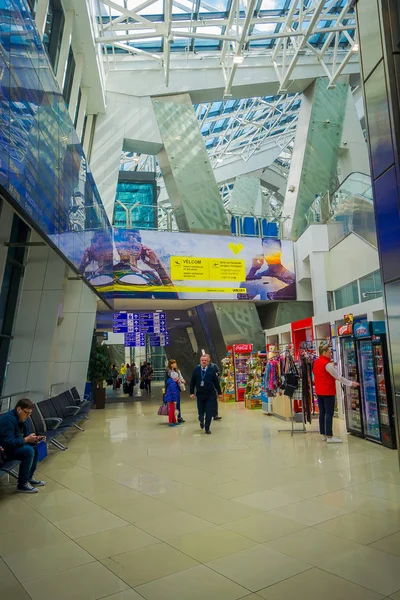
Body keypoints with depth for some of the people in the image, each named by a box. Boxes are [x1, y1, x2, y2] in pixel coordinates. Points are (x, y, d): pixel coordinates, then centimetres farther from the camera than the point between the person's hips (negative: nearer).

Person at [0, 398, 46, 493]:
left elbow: (25, 436, 9)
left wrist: (34, 439, -10)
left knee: (34, 447, 3)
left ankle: (29, 478, 14)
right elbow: (8, 442, -31)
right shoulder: (8, 419, -26)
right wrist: (26, 439, -24)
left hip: (13, 445, 10)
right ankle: (22, 485, -11)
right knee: (28, 451, -24)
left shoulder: (21, 418, 3)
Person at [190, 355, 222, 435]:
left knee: (209, 412, -2)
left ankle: (207, 428, 13)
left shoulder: (211, 370, -2)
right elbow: (192, 382, 3)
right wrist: (192, 392, -1)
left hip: (210, 395, -1)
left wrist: (219, 392, 4)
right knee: (201, 411, 9)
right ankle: (201, 421, 43)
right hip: (200, 394, 1)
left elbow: (216, 382, 2)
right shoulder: (196, 370, 0)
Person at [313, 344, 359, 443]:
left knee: (322, 413, 12)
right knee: (329, 414, -3)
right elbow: (338, 377, -15)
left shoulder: (316, 363, 9)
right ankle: (329, 436, 0)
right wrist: (351, 383, -9)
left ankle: (323, 434, 18)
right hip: (328, 392, -8)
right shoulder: (327, 364, -17)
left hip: (319, 392, 8)